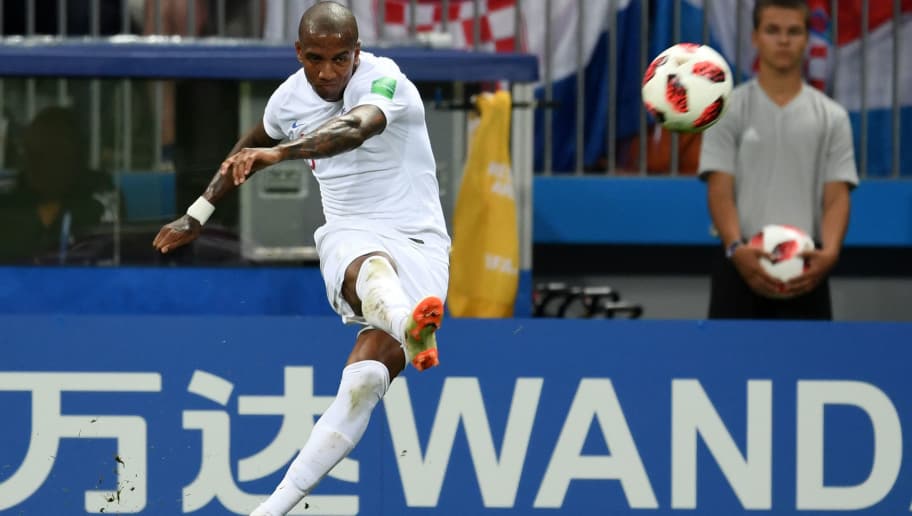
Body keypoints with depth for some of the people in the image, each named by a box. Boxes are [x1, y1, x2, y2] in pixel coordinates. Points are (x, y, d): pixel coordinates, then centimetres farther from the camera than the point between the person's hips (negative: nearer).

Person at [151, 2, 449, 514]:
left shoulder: (384, 80, -13)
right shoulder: (292, 96, 7)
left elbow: (357, 127, -37)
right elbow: (250, 149, 30)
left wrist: (278, 152, -52)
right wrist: (199, 214, 38)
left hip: (418, 245, -2)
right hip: (349, 240, 2)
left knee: (362, 385, -21)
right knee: (372, 268, -39)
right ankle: (409, 327, -78)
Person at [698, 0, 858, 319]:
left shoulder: (831, 117, 7)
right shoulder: (729, 111, 2)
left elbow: (836, 197, 1)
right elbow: (720, 190, -5)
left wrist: (829, 252, -19)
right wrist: (737, 249, -24)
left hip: (806, 271, 2)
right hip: (743, 267, -2)